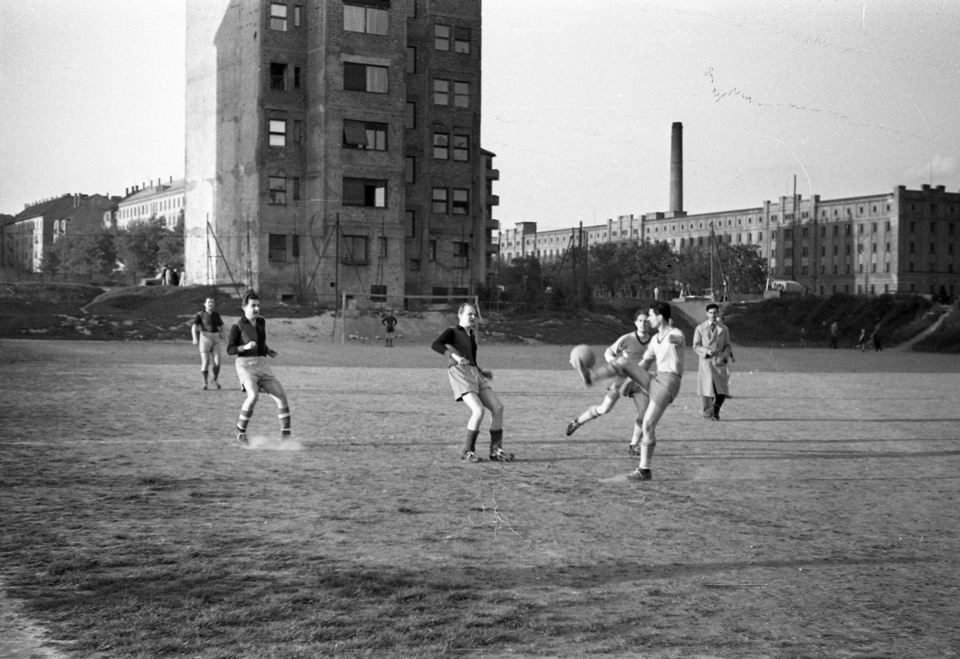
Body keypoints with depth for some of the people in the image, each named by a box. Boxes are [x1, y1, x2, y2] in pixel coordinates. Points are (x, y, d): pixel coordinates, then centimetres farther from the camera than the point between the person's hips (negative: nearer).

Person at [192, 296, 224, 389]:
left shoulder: (216, 314, 11)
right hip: (205, 337, -3)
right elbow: (194, 327, -10)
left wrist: (221, 333, -1)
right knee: (205, 361, -3)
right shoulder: (200, 314, -2)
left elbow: (221, 326, 19)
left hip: (215, 338, 3)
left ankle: (215, 380, 18)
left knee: (217, 362, -4)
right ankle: (205, 382, 10)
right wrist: (195, 338, -24)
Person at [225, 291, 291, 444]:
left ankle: (286, 435, 5)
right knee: (253, 396, -27)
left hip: (262, 364, 6)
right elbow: (229, 349, -6)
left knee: (281, 395, -2)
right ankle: (241, 430, -7)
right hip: (245, 364, -6)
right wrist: (245, 347, -21)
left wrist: (268, 351, 12)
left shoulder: (261, 322, 14)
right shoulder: (238, 326, -5)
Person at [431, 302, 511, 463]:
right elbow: (436, 345, -15)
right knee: (478, 410, -23)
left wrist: (482, 372, 17)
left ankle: (495, 451, 2)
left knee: (497, 407, -5)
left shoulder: (471, 336, 26)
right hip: (459, 373, -8)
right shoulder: (452, 332, 4)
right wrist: (454, 356, -27)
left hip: (474, 374, 8)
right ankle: (468, 451, -8)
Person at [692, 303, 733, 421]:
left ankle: (716, 412, 18)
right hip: (706, 362, -2)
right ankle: (707, 414, 7)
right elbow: (696, 346, 3)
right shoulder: (700, 328, 5)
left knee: (722, 390, -4)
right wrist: (707, 351, -15)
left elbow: (727, 346, 13)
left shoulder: (724, 329, 11)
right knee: (707, 388, -5)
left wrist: (724, 356, -7)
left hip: (719, 362, 2)